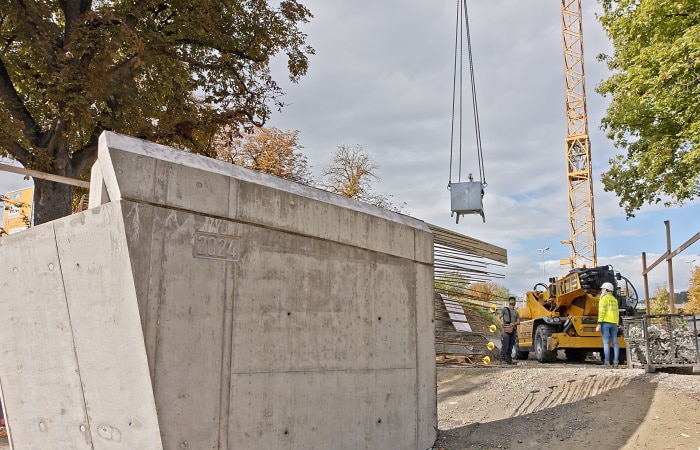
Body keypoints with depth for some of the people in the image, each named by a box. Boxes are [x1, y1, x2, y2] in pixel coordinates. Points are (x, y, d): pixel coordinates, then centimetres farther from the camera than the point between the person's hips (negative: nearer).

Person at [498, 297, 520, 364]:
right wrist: (501, 322, -22)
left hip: (513, 330, 5)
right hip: (506, 329, -5)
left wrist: (514, 323, -10)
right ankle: (502, 357, -13)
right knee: (505, 345, -14)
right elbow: (499, 317, 0)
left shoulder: (516, 312, 22)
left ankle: (509, 359, 10)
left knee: (510, 346, 6)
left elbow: (518, 322, 13)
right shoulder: (505, 309, 9)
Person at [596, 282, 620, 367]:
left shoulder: (604, 298, -6)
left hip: (605, 322, -7)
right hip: (613, 323, 7)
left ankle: (607, 362, -10)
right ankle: (615, 361, 0)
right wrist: (616, 325, 20)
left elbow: (602, 311, -13)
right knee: (615, 342, 4)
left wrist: (599, 324, -14)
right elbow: (617, 313, 17)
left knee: (606, 342, -7)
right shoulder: (614, 299, 18)